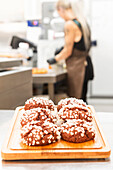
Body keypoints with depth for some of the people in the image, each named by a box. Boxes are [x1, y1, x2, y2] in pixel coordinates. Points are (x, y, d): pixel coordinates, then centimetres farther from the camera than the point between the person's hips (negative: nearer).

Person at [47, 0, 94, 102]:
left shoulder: (70, 24, -15)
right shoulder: (83, 22, 11)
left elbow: (68, 51, -12)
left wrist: (54, 59, 4)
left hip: (76, 68, -9)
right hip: (84, 65, 9)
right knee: (82, 100, 16)